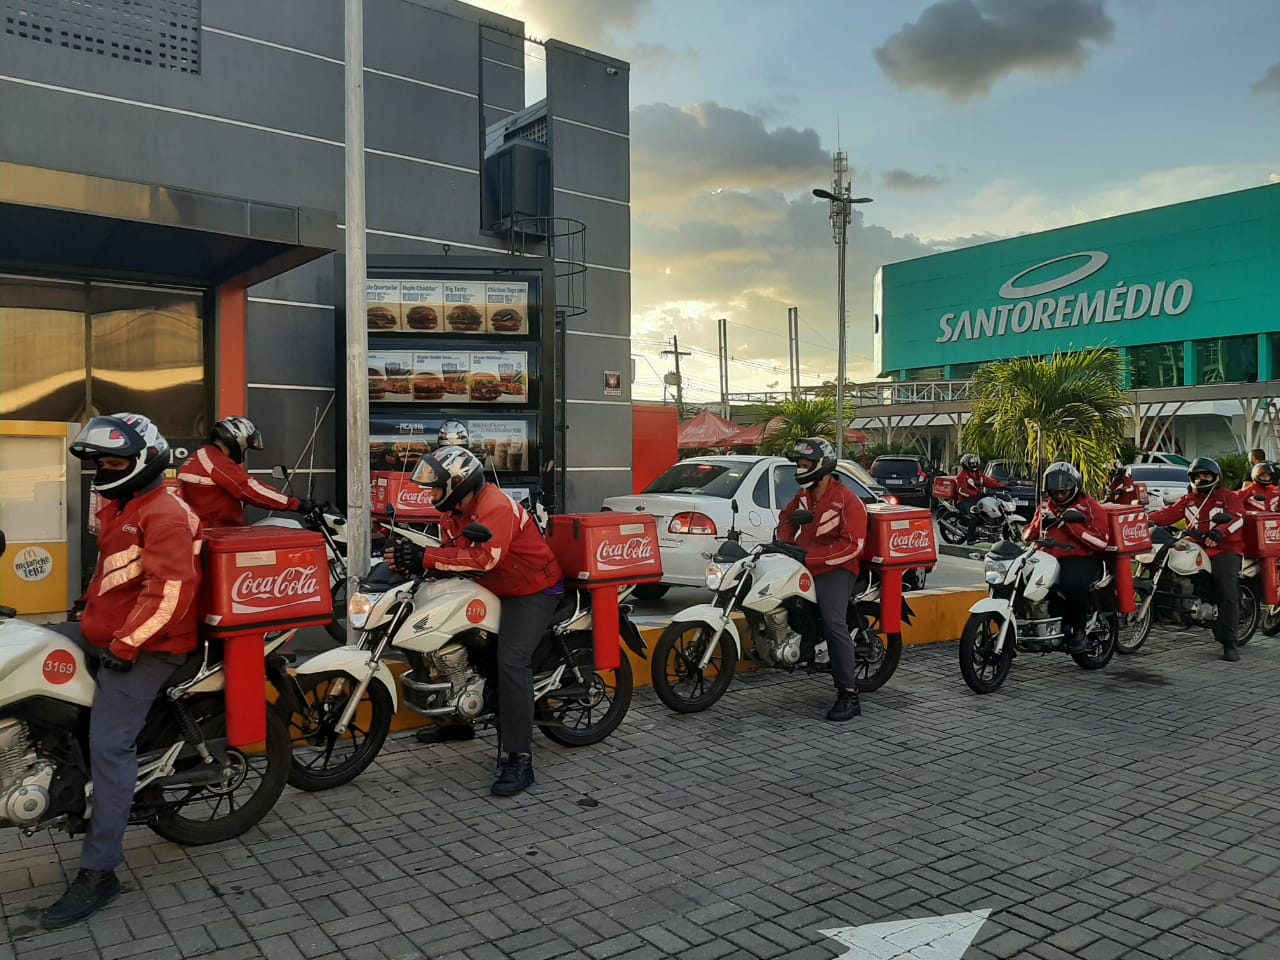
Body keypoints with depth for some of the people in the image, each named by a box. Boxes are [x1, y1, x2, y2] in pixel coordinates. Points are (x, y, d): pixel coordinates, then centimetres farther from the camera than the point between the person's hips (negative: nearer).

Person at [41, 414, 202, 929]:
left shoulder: (164, 515, -17)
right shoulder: (119, 508, 17)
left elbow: (170, 592, -26)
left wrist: (124, 645, -23)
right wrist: (90, 612, 29)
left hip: (144, 646, -10)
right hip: (102, 631, 11)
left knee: (109, 748, -13)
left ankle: (98, 872, -8)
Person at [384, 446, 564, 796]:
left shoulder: (496, 507, -26)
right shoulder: (453, 513, 6)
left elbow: (484, 557, -39)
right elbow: (452, 556, 1)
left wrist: (426, 557, -41)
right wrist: (408, 558, -18)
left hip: (535, 590, -10)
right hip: (496, 590, 10)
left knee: (511, 661, -26)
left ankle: (519, 760, -25)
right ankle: (458, 720, 34)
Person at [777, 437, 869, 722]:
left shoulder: (846, 500, -12)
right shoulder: (803, 495, 12)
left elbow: (853, 544, -19)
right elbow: (787, 516, 30)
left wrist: (810, 558, -22)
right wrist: (784, 543, 9)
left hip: (834, 570, -8)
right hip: (804, 566, 9)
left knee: (834, 624, -25)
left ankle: (849, 697, -22)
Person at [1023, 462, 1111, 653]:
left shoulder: (1089, 506, 3)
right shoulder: (1045, 507, 21)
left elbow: (1101, 542, -9)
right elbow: (1028, 535, 19)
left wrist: (1074, 523, -16)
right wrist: (1041, 523, -1)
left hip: (1082, 560, -6)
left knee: (1073, 582, -39)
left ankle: (1079, 632, -19)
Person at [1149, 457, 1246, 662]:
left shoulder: (1229, 497, 6)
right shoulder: (1189, 500, 21)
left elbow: (1237, 518, -14)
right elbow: (1170, 512, 3)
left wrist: (1219, 532, -34)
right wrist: (1148, 519, -18)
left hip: (1224, 551, -5)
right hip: (1195, 551, 5)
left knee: (1228, 596, -13)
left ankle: (1229, 643, -10)